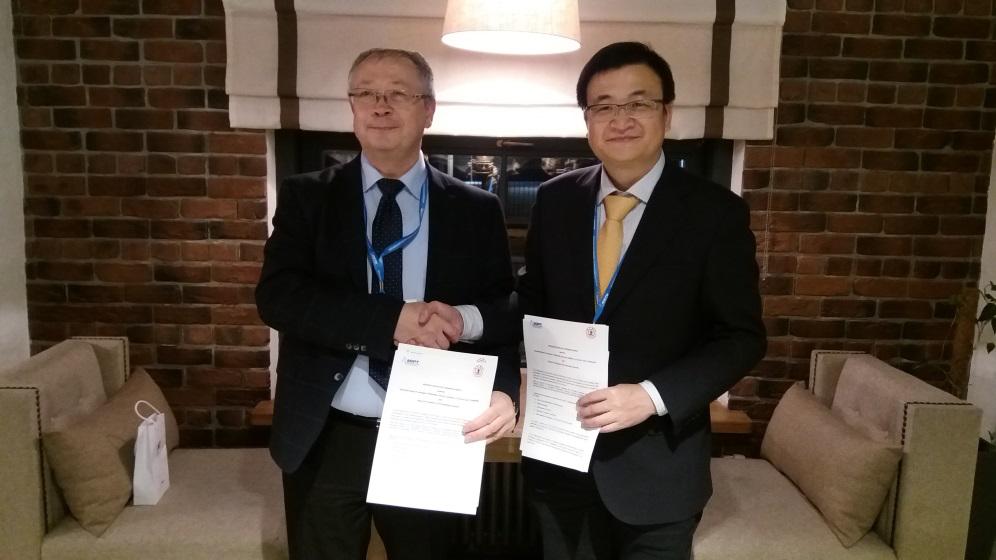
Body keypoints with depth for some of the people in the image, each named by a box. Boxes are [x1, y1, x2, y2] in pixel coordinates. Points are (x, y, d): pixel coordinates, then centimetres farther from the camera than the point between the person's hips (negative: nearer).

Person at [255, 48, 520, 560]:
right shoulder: (306, 197, 0)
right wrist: (392, 319, -24)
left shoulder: (476, 210, 1)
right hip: (325, 439, 0)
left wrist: (502, 388, -22)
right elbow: (276, 296, -12)